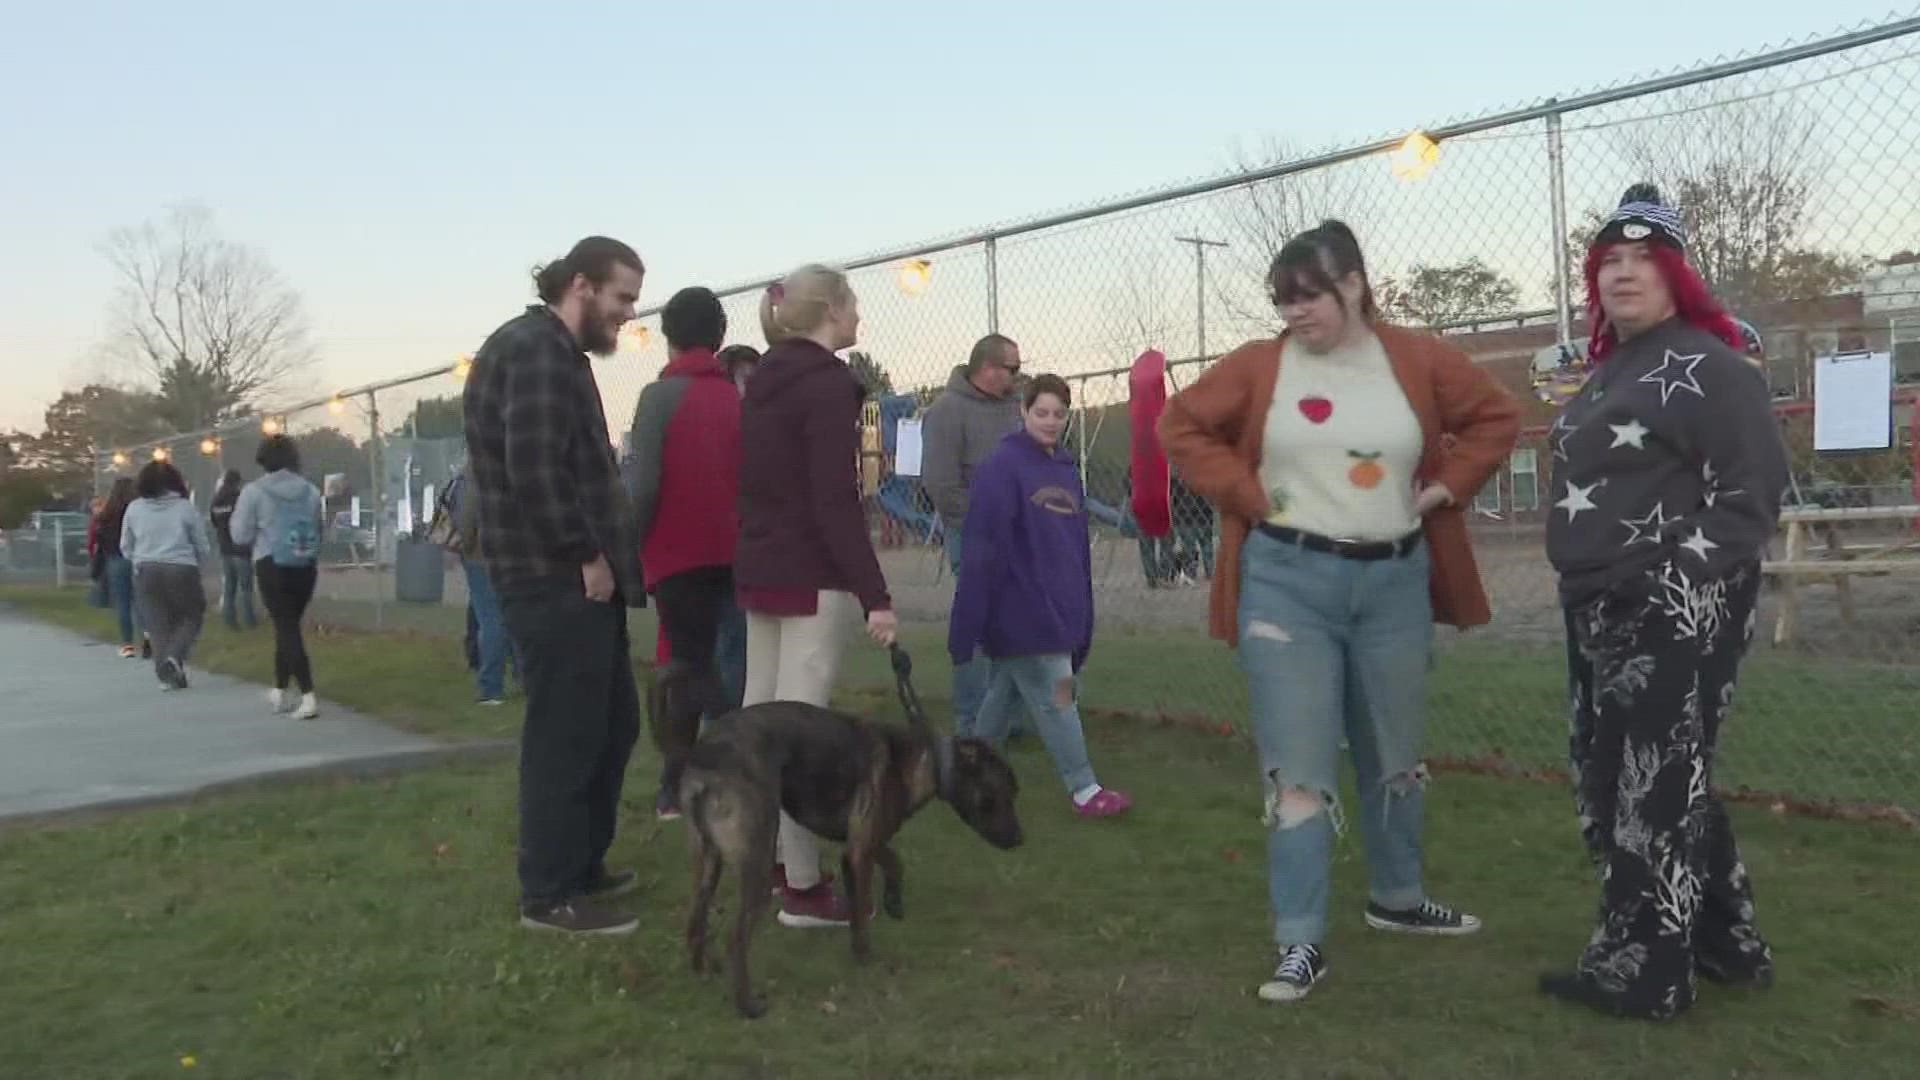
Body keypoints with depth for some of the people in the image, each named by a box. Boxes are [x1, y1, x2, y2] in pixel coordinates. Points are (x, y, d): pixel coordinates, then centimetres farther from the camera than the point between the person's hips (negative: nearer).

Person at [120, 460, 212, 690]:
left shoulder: (134, 509, 3)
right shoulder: (185, 507, -2)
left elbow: (126, 548, 10)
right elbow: (203, 547, 2)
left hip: (146, 572, 2)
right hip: (181, 570, -2)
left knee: (158, 624, 10)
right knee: (192, 616, 13)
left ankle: (168, 674, 7)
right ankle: (174, 656, -10)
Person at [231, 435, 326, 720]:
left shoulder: (254, 491, -6)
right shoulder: (311, 491, 3)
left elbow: (241, 535, -4)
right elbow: (319, 530, 4)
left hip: (272, 565, -4)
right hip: (306, 566, 4)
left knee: (286, 628, -2)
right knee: (289, 625, 18)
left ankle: (308, 696, -13)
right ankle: (279, 690, 28)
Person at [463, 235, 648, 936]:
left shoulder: (555, 351, 20)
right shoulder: (536, 348, -13)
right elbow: (534, 471, -23)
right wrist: (585, 555, -15)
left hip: (577, 579, 11)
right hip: (556, 580, -11)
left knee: (612, 722, 17)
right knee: (565, 734, -3)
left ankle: (583, 865, 29)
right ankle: (550, 895, 8)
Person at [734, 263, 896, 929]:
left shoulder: (764, 381, 15)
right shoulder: (828, 383, -13)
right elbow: (836, 500, -20)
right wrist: (875, 594, -20)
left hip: (759, 568, 9)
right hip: (811, 574, -9)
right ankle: (801, 888, -5)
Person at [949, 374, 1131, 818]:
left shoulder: (1067, 469, 12)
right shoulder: (1001, 467, -11)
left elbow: (1078, 544, 18)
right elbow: (984, 547, -15)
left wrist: (1081, 610, 17)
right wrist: (969, 623, -17)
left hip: (1059, 609, 7)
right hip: (1020, 610, -7)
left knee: (1005, 691, 16)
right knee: (1054, 697, -3)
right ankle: (1084, 790, 5)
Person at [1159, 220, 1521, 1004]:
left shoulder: (1417, 361, 2)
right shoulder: (1257, 367, -2)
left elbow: (1496, 416, 11)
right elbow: (1181, 425, 1)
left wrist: (1445, 488, 0)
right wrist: (1246, 494, -7)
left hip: (1394, 580, 3)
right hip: (1287, 581, -2)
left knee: (1395, 755, 17)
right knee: (1299, 768, -4)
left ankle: (1398, 900, 38)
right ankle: (1301, 942, 3)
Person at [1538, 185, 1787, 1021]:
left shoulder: (1706, 365, -11)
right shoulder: (1610, 372, 16)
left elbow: (1753, 488, -16)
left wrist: (1688, 587, -17)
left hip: (1676, 617, -10)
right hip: (1602, 612, 10)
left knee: (1655, 790, -3)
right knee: (1610, 782, 15)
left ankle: (1641, 972, 9)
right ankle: (1723, 943, 30)